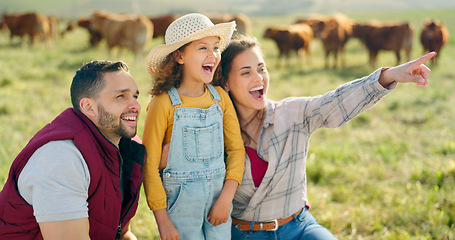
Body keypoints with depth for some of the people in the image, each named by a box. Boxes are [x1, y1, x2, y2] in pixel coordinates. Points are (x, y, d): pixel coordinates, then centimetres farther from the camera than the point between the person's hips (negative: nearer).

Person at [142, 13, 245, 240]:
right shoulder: (163, 104, -13)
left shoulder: (220, 97, 0)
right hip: (181, 203, -4)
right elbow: (149, 164, -10)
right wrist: (162, 221, -9)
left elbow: (236, 148, 5)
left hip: (219, 197, 4)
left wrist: (226, 197, -6)